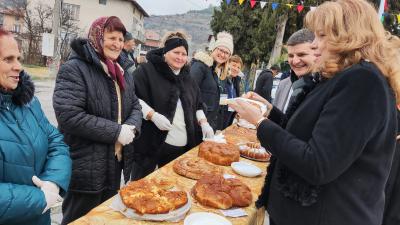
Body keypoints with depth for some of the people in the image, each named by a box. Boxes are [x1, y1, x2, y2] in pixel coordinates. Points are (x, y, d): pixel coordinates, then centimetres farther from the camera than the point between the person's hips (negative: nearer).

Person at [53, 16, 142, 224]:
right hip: (86, 169, -7)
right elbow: (68, 115, -23)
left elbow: (135, 106, 14)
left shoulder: (122, 72, 12)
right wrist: (115, 132, -21)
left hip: (116, 164, 8)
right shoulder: (74, 69, -14)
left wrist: (132, 126, -10)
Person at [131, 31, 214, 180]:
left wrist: (203, 123, 3)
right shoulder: (147, 70, -6)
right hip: (151, 143, -6)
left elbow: (197, 105, 21)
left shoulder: (187, 78, 16)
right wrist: (153, 115, -23)